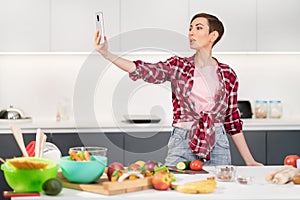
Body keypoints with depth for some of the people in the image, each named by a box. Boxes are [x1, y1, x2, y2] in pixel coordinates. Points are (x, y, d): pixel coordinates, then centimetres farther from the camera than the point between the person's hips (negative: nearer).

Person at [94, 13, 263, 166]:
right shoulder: (177, 66, 1)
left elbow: (233, 121, 8)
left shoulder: (228, 74, 3)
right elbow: (143, 70, -16)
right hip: (182, 143, -1)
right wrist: (106, 54, -29)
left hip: (217, 147, 1)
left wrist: (249, 161, 7)